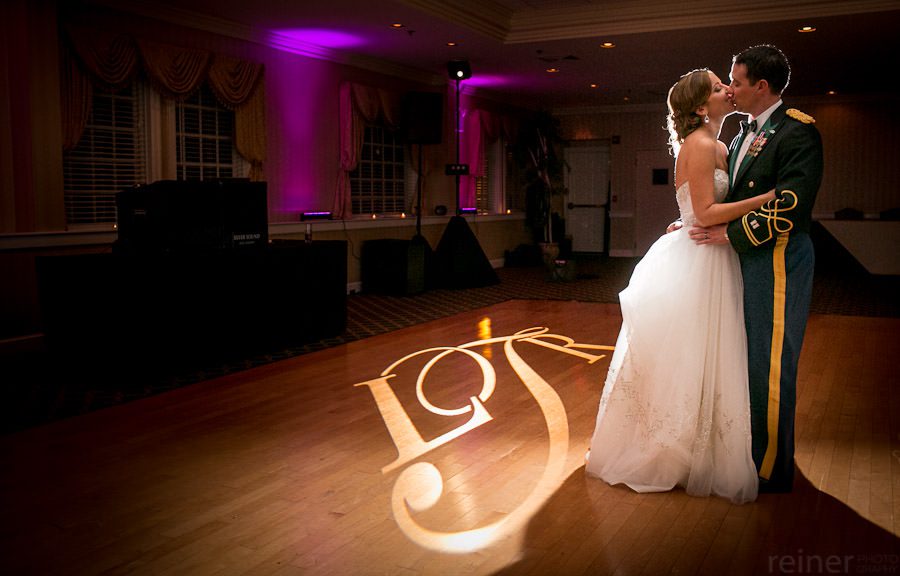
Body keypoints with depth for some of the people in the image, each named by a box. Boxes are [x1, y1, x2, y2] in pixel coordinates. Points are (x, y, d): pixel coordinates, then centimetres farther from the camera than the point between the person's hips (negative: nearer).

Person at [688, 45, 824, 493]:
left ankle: (771, 472, 13)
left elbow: (789, 207, -21)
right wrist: (693, 224, 8)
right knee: (747, 360, 17)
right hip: (745, 260, 9)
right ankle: (750, 451, 32)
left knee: (770, 367, -1)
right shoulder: (745, 133, 15)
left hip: (776, 262, -9)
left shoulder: (797, 132, -13)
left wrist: (731, 234, -17)